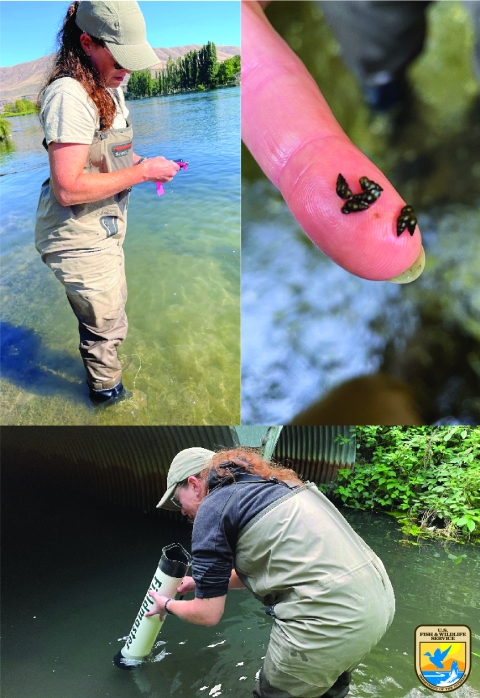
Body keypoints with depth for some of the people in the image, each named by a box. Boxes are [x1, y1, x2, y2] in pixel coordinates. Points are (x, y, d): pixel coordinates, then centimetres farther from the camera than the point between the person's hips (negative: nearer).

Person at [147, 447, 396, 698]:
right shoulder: (264, 485, 21)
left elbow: (208, 613, 3)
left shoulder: (212, 509, -2)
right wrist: (203, 582, 39)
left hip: (329, 616, -8)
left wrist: (167, 605, 23)